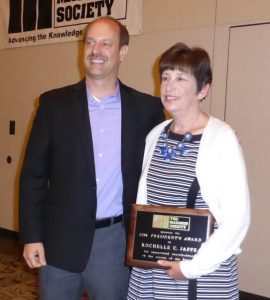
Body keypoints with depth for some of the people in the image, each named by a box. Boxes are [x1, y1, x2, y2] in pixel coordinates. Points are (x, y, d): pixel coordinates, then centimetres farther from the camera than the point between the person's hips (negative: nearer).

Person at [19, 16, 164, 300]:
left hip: (116, 240, 0)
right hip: (61, 239, 0)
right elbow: (33, 174, -1)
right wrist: (31, 235, -5)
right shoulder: (55, 103, -2)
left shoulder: (146, 108, -1)